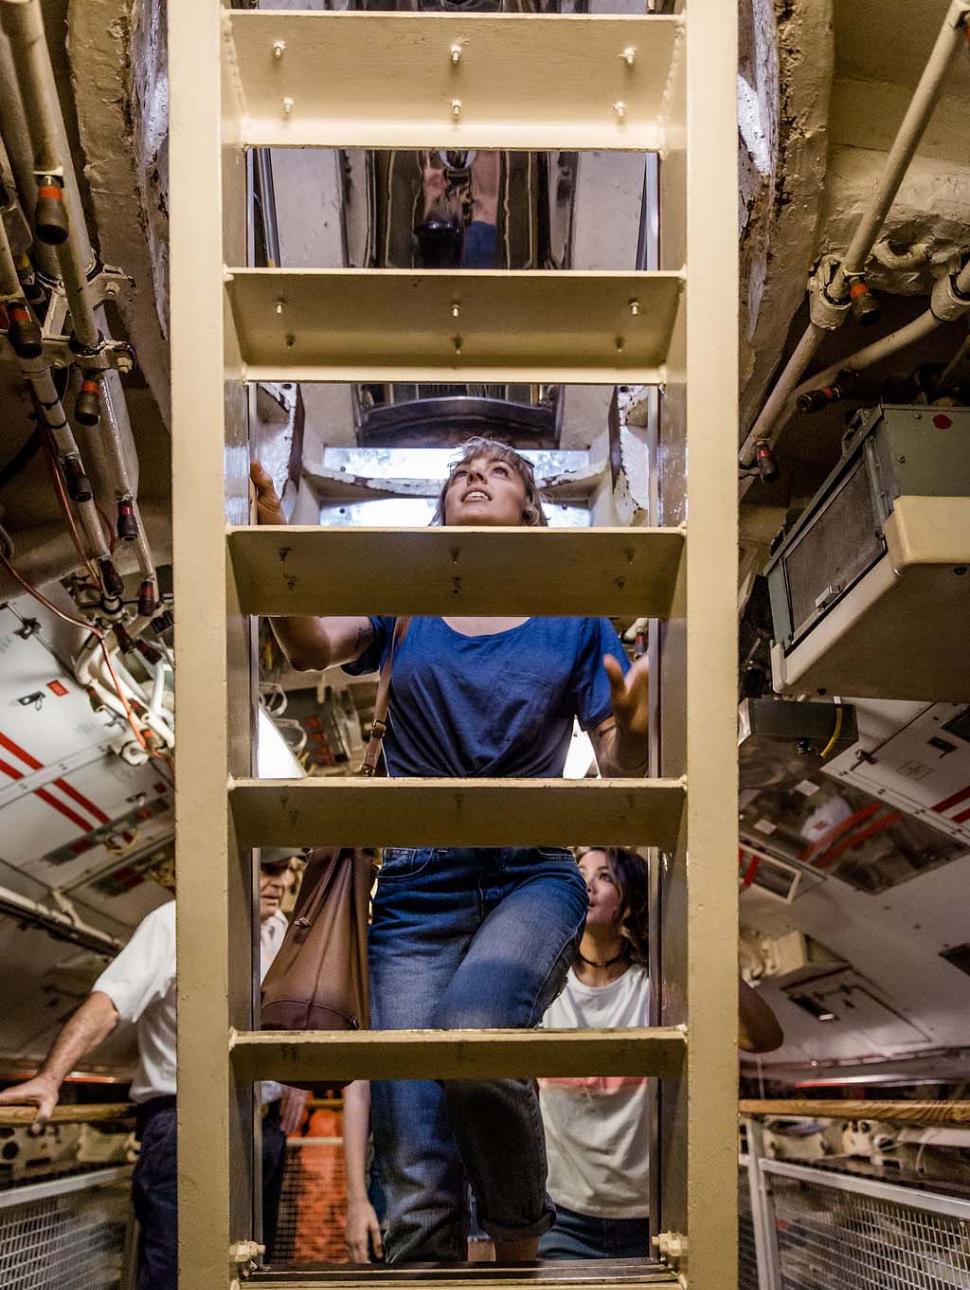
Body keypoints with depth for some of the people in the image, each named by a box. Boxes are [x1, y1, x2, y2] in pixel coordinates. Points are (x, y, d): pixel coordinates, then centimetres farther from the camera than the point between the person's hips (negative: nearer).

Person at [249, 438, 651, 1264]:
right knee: (417, 1184, -8)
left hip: (532, 877, -1)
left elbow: (623, 781, 5)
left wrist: (633, 730, -19)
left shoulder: (575, 622, 9)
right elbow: (315, 646, -10)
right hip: (416, 894, 2)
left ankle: (519, 1237, -4)